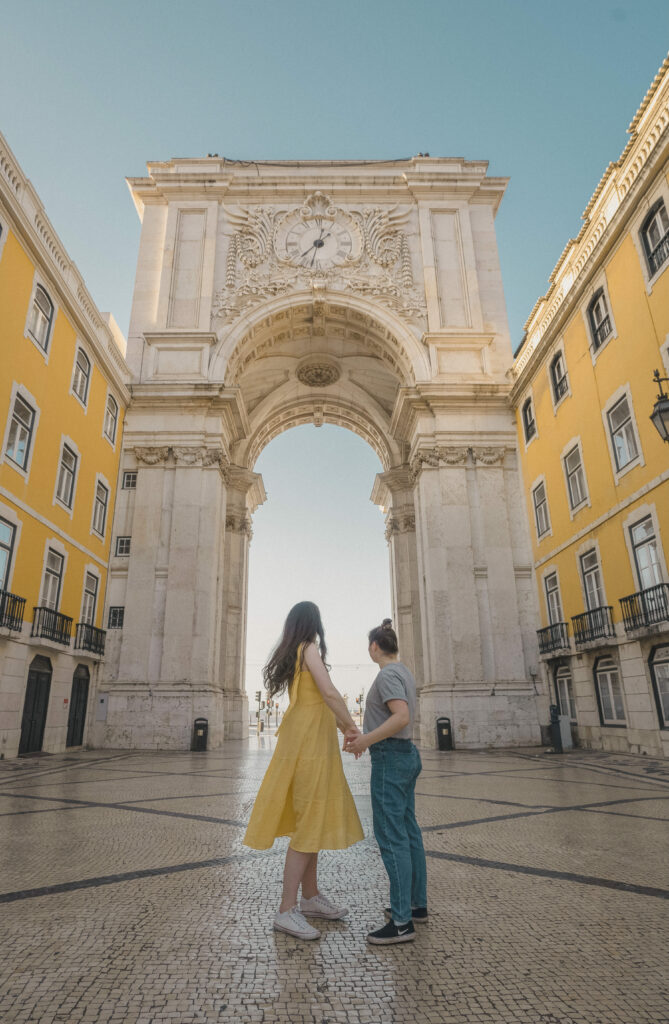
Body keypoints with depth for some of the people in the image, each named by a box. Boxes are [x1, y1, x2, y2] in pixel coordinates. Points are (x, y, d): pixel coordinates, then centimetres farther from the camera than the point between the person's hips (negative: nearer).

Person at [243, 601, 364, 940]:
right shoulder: (310, 649, -12)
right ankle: (287, 910, -2)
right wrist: (352, 727, -11)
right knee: (309, 824, -6)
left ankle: (311, 897, 25)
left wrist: (341, 725, 18)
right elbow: (330, 693, -21)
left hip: (304, 739, 9)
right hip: (310, 739, -9)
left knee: (312, 819, 15)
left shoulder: (291, 655, 15)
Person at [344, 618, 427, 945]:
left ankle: (402, 921, -1)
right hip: (407, 756, 10)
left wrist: (366, 741, -22)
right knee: (408, 832, 16)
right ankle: (417, 903, 26)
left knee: (390, 837, -5)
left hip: (389, 760, -10)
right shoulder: (405, 675, 12)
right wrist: (365, 737, 18)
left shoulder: (387, 675, -17)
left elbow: (402, 717, -30)